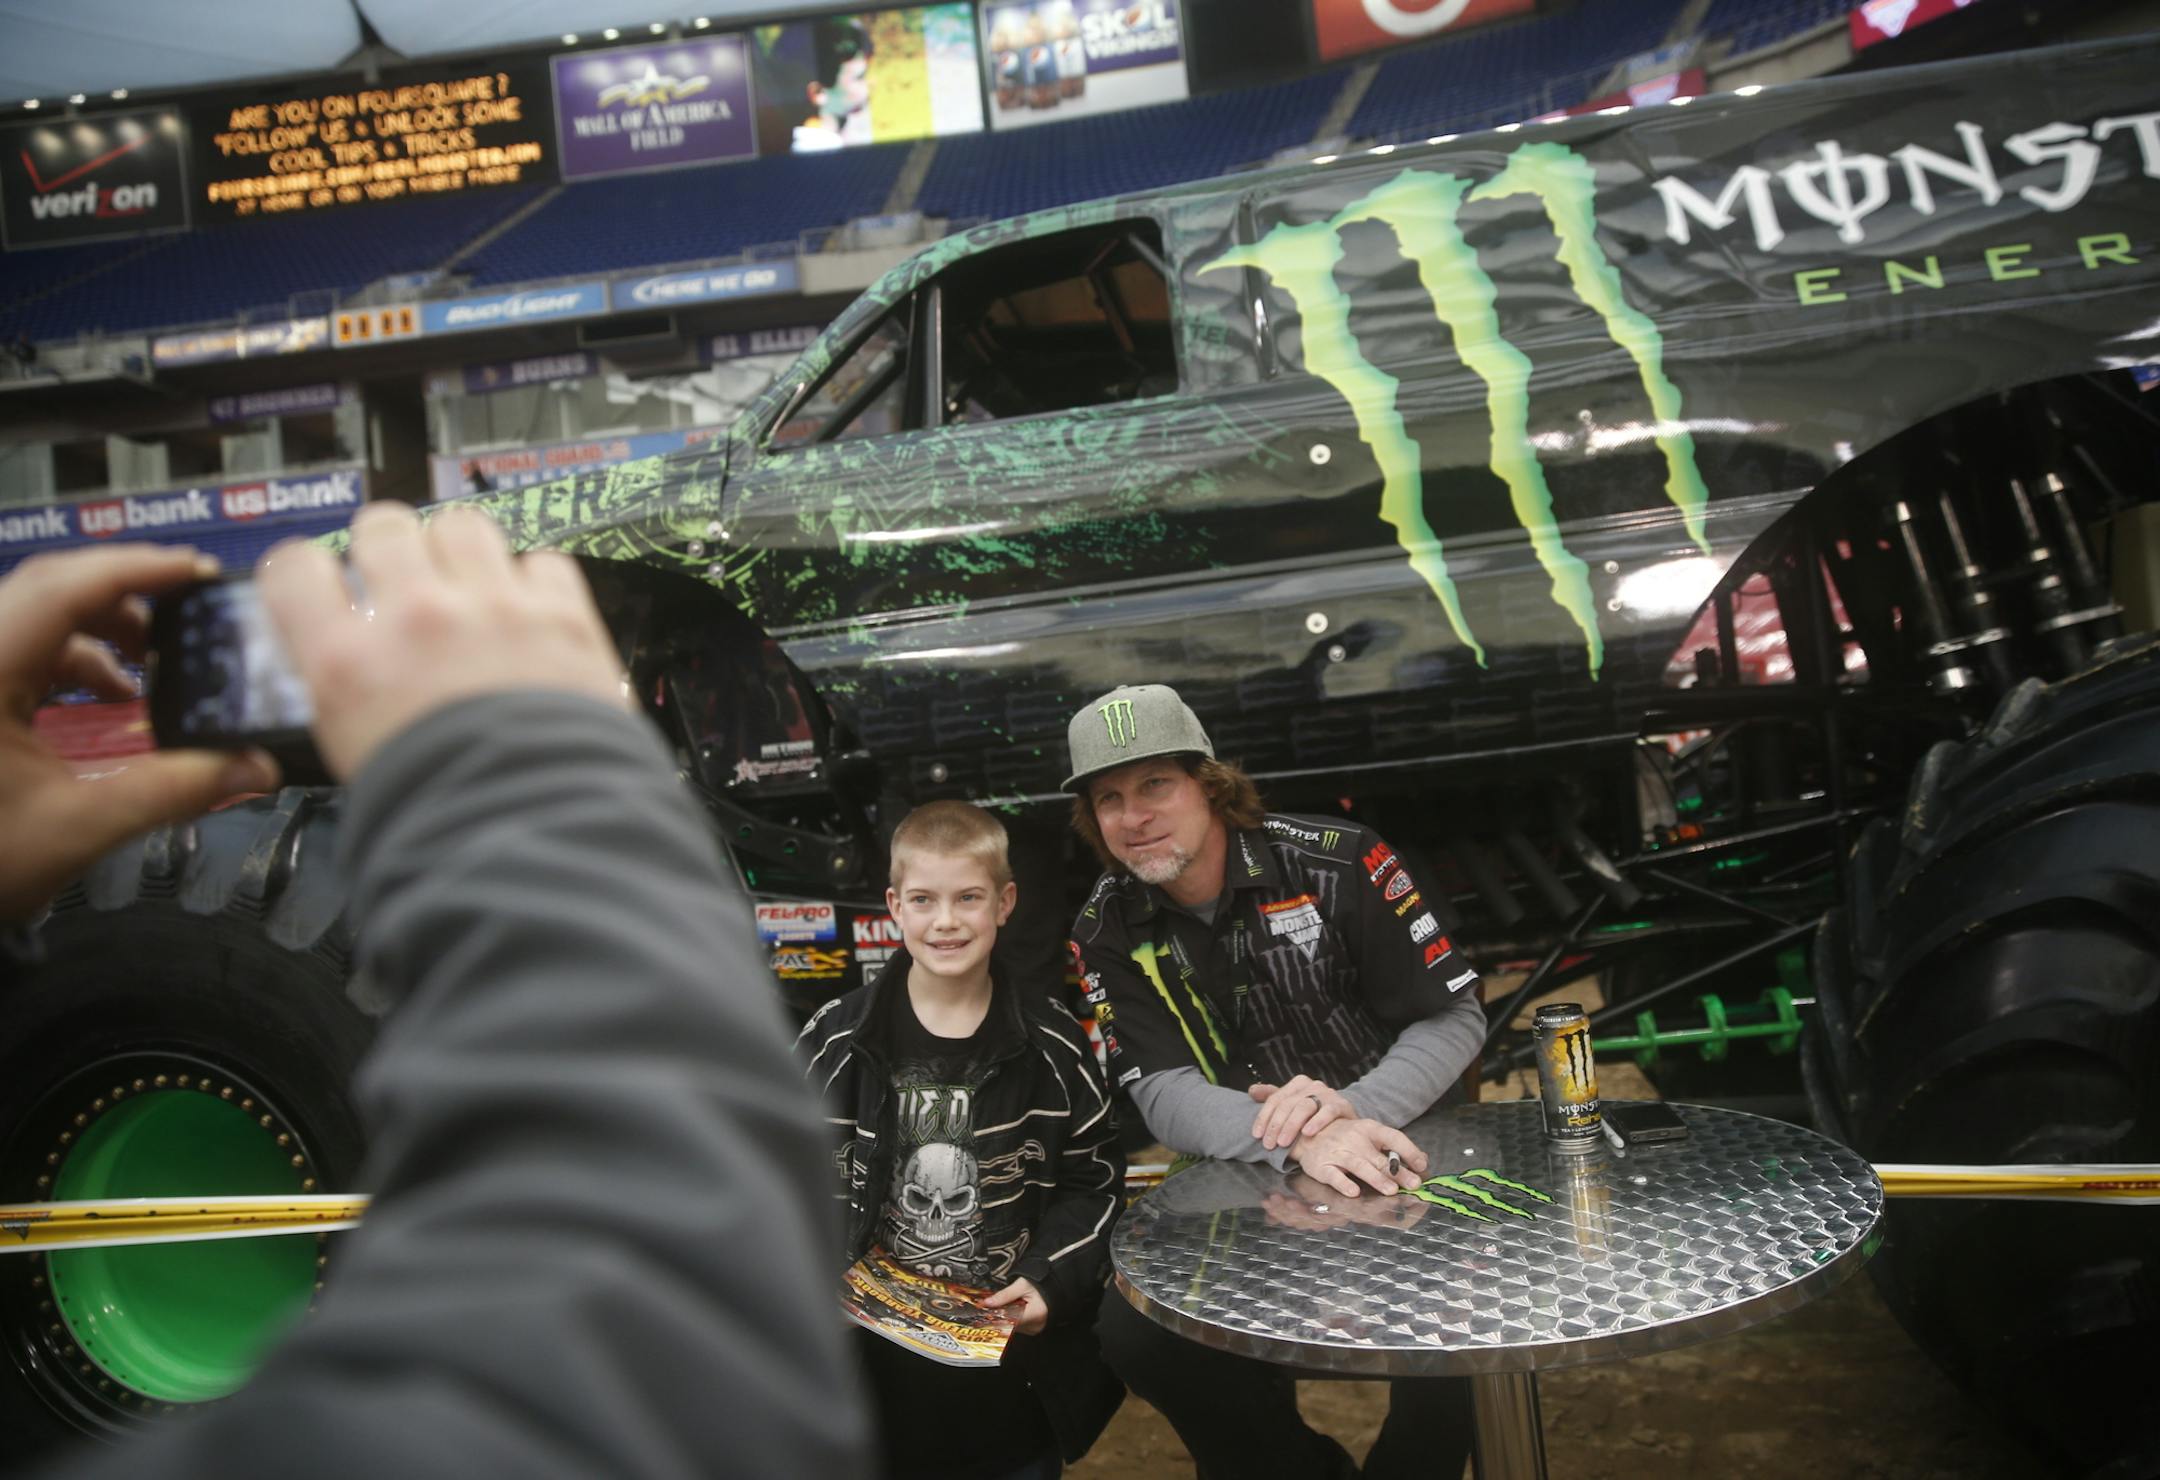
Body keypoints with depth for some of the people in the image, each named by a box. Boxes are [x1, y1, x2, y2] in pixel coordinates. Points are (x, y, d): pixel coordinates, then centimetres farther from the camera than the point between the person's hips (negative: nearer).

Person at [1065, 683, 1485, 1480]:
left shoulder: (1336, 861, -14)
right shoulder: (1105, 933, -5)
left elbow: (1456, 1017, -9)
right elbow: (1163, 1094, -14)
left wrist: (1354, 1110, -29)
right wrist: (1297, 1142, -35)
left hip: (1402, 1158, -2)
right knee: (1134, 1331, -18)